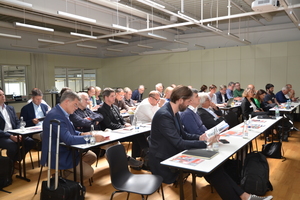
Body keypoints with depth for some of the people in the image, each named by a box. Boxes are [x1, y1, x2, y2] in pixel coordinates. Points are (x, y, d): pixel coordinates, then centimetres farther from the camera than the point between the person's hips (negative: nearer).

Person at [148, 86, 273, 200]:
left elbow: (182, 135, 13)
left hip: (174, 154, 8)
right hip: (165, 161, -8)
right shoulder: (164, 115, -24)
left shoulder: (173, 112, 7)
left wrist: (200, 137, -4)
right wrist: (205, 143, -19)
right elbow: (179, 143, -25)